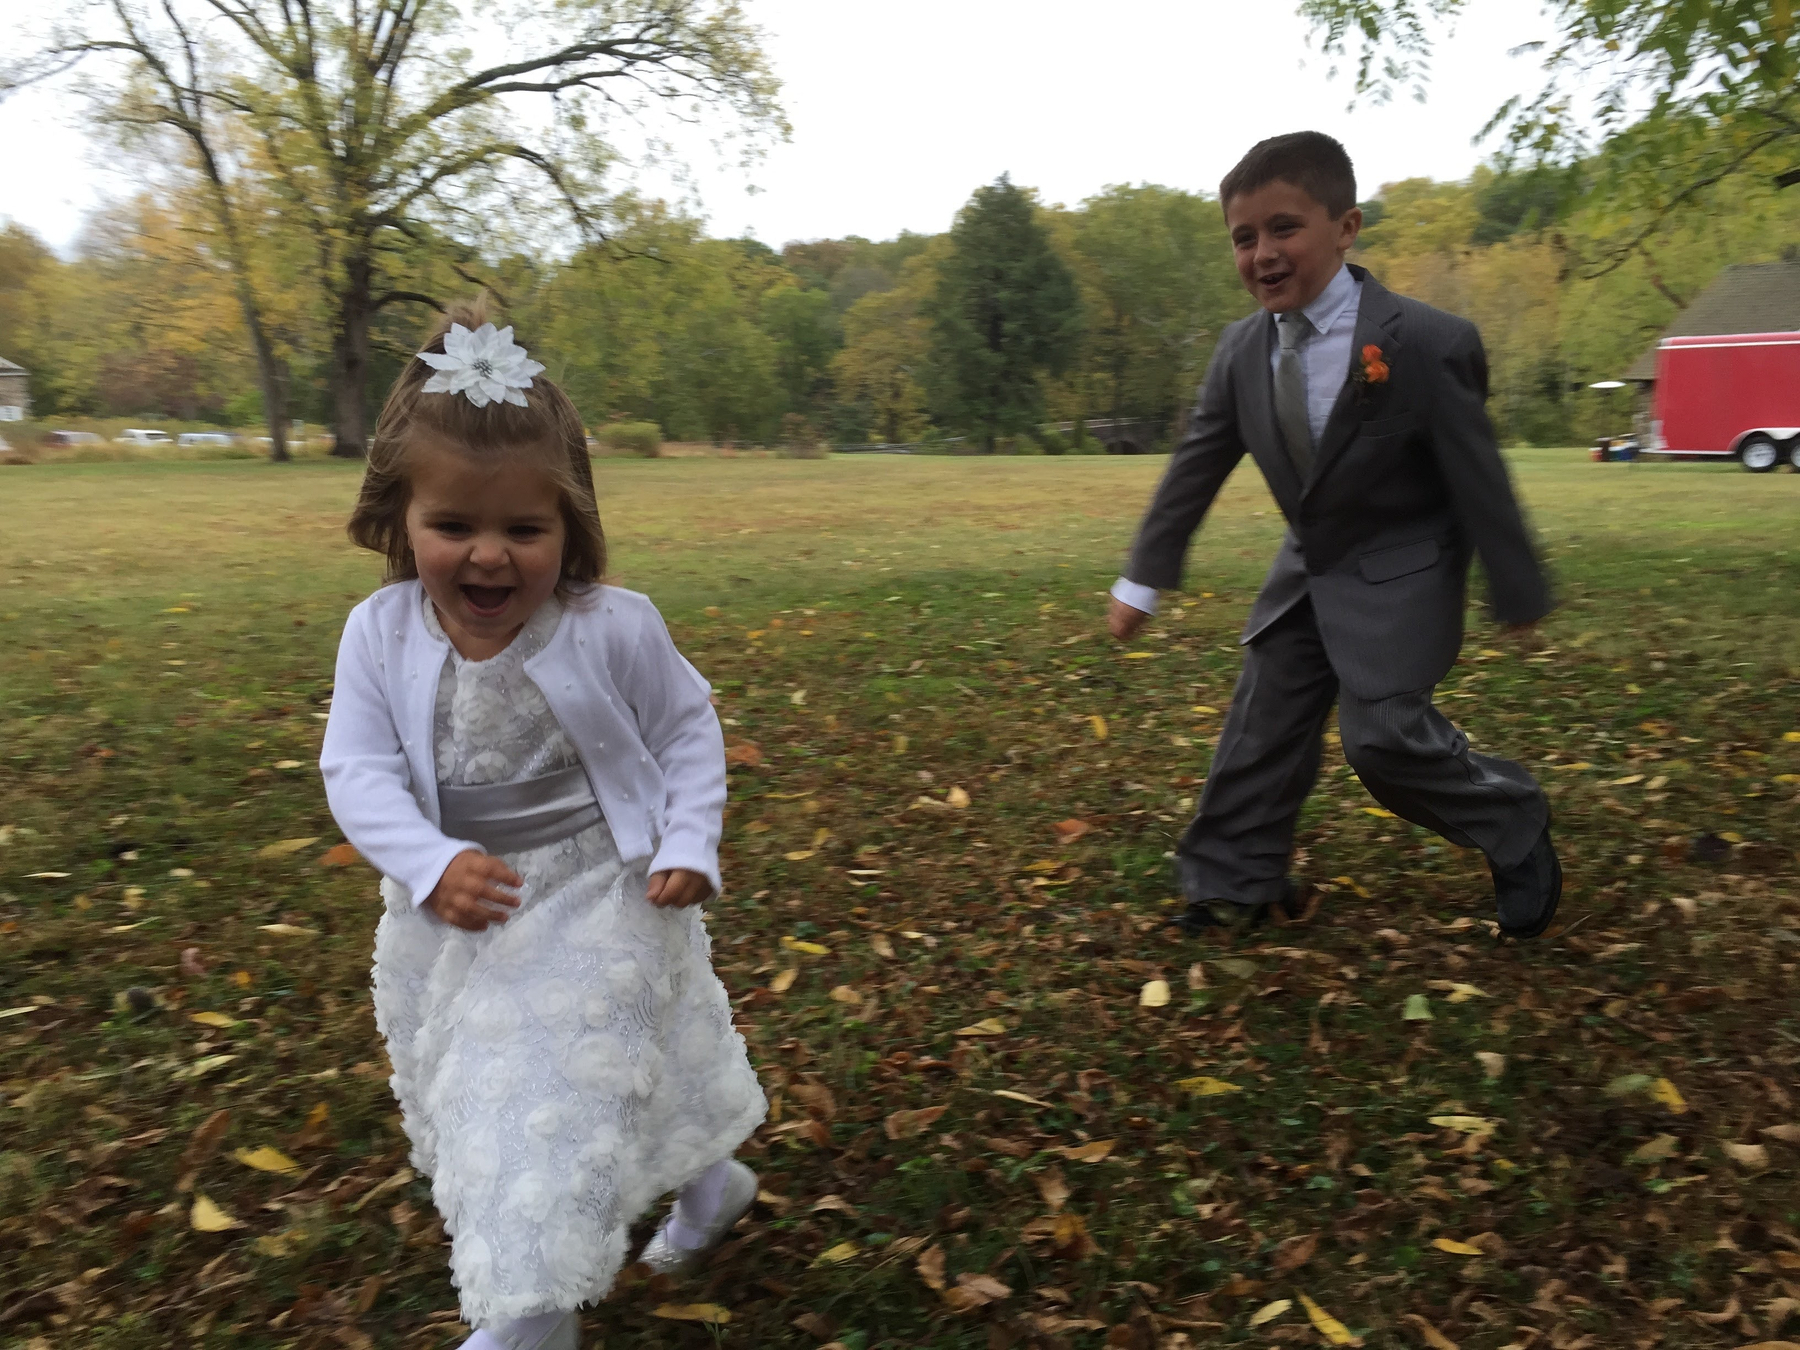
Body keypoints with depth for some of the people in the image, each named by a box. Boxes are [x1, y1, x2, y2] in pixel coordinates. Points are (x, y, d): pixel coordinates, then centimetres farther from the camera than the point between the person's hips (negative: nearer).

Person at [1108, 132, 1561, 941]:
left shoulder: (1426, 344, -21)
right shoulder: (1241, 351, -5)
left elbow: (1477, 476, -14)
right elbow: (1194, 468, 1)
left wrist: (1518, 595, -7)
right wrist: (1144, 579, 2)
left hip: (1398, 576, -6)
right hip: (1307, 569, 6)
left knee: (1382, 734, -14)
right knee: (1261, 726, 6)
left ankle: (1515, 831, 13)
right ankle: (1234, 884, 20)